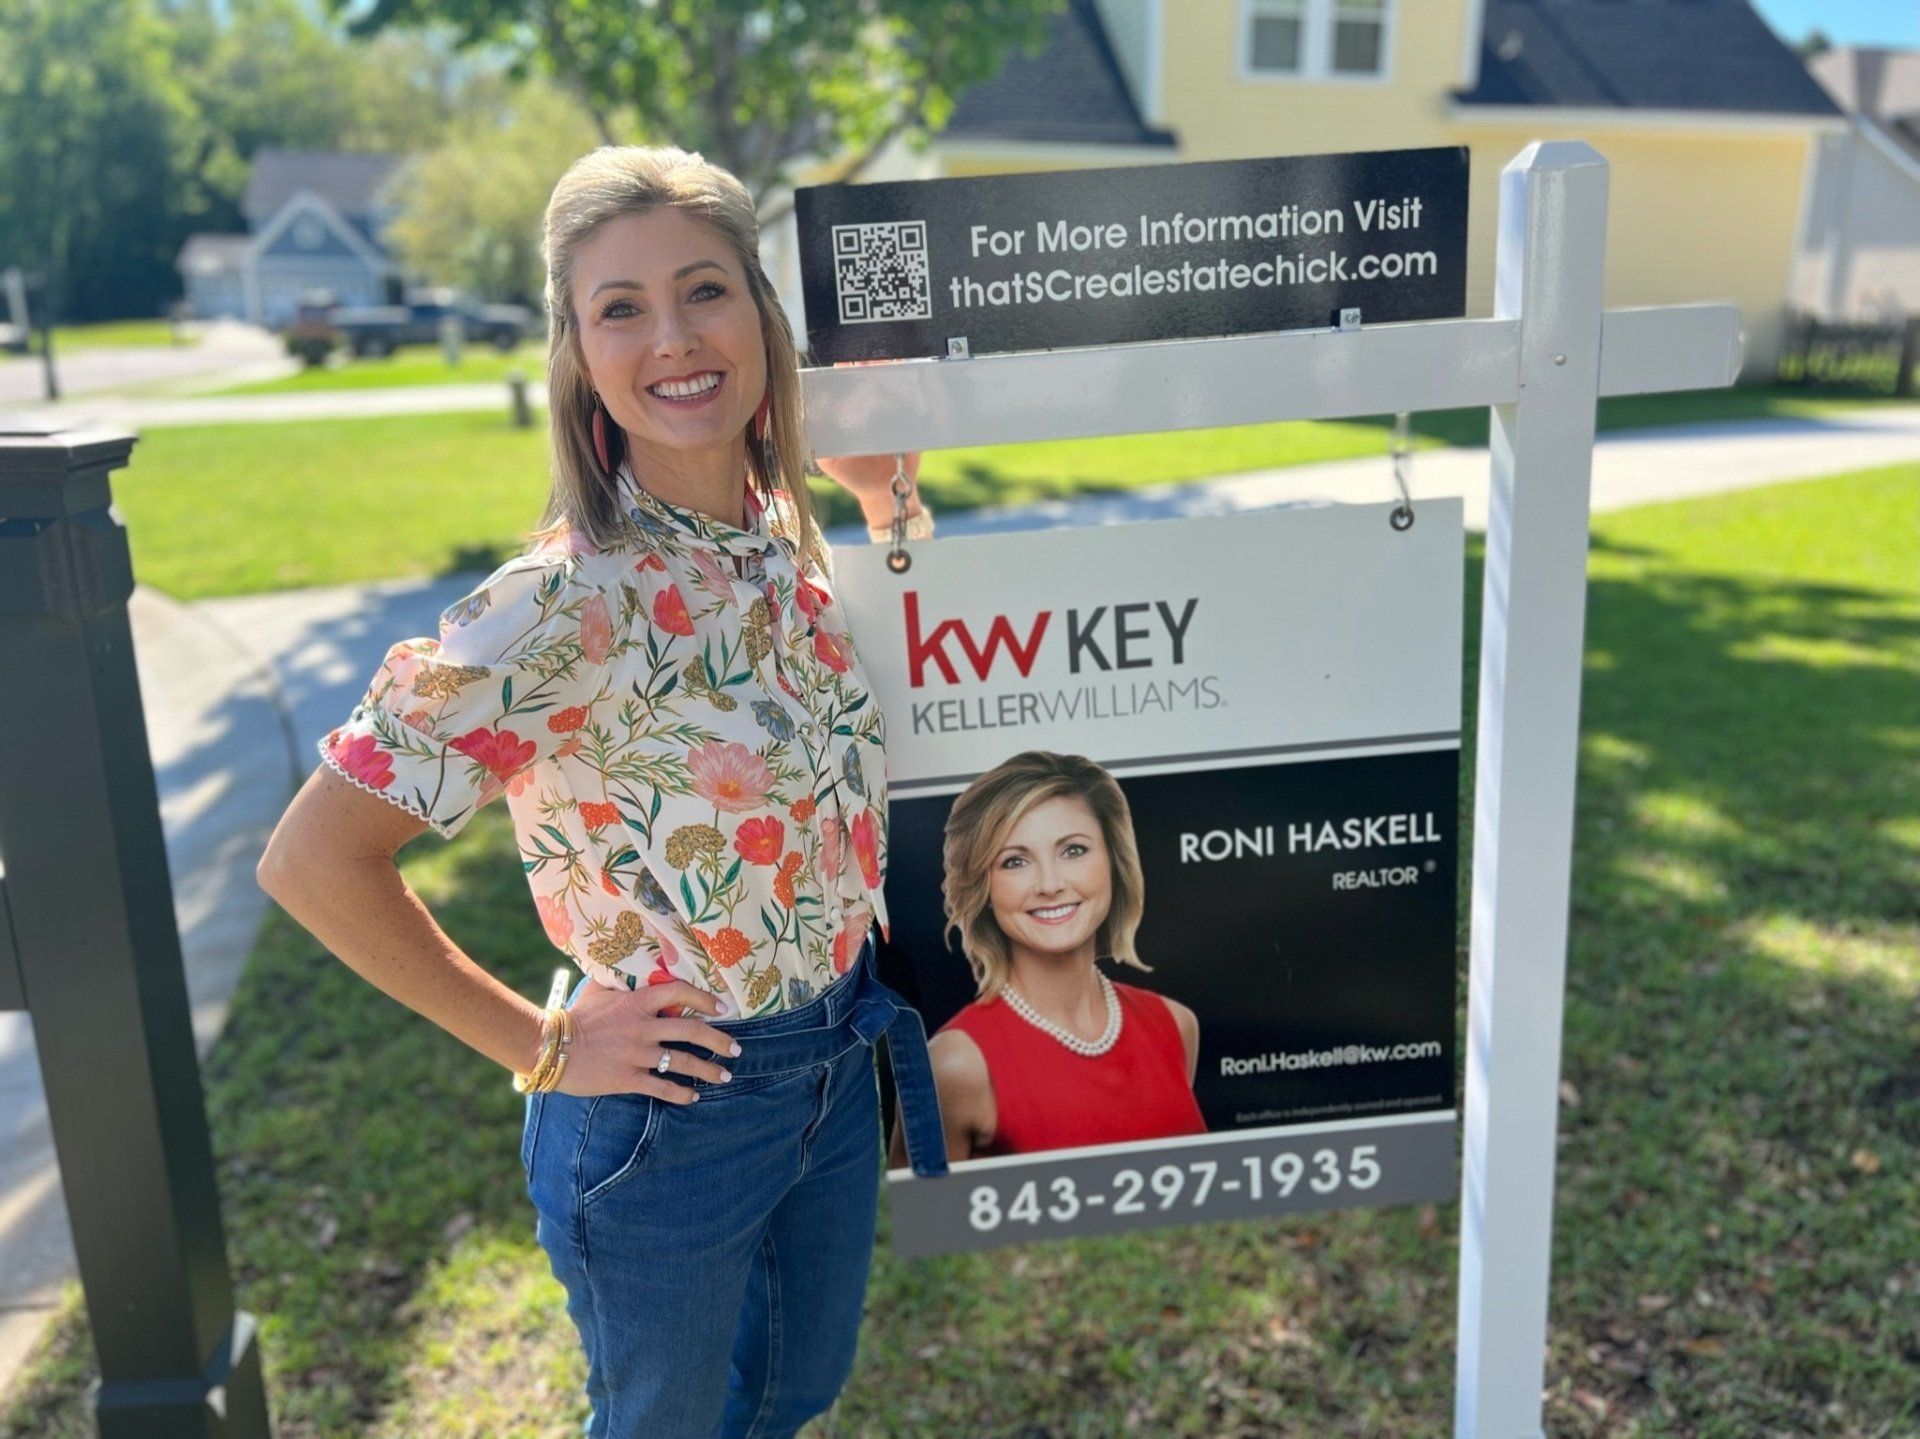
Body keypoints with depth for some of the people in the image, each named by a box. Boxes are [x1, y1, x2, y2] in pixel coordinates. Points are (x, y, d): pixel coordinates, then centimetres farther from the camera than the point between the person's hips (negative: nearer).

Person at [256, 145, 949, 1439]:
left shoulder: (785, 535, -6)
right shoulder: (565, 602, -26)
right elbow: (314, 860, -24)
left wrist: (891, 502, 3)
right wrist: (540, 1046, -17)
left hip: (839, 1072, 6)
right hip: (669, 1110, -6)